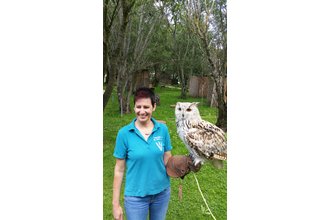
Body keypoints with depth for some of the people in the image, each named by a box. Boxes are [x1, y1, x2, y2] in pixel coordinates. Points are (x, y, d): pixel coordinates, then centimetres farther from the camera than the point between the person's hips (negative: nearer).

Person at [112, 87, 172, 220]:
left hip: (162, 192, 3)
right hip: (136, 196, -2)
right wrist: (115, 204, -5)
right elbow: (119, 169, -6)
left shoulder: (163, 129, -5)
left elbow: (167, 160, 1)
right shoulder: (124, 133, -12)